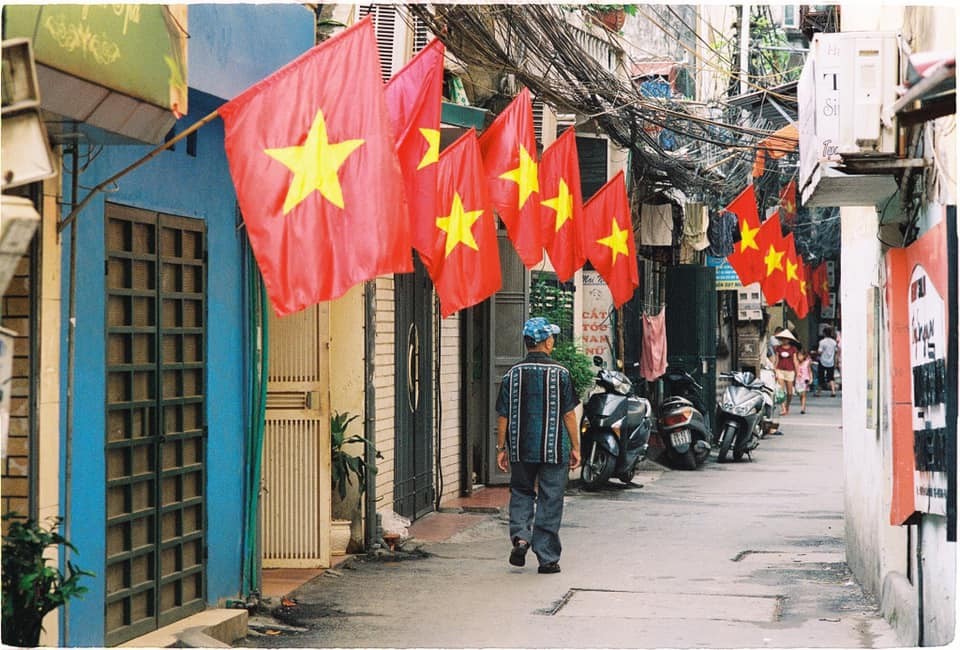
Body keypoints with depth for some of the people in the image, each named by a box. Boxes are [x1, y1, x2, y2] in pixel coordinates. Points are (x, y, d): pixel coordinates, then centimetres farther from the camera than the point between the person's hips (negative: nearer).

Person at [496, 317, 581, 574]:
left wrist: (501, 448, 9)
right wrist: (575, 447, 3)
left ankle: (520, 537, -2)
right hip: (554, 448, -2)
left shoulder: (513, 374, 1)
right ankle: (547, 558, 7)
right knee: (550, 501, 5)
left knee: (521, 493, 20)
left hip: (521, 448, 2)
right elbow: (569, 413, -4)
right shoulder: (560, 373, -6)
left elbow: (503, 415, 2)